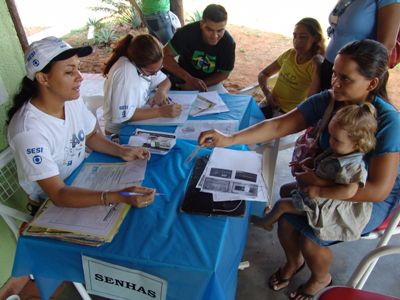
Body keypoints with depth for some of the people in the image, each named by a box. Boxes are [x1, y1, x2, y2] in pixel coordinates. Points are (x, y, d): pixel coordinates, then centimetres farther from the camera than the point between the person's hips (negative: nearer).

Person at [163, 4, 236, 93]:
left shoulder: (228, 43, -22)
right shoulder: (188, 32, -26)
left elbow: (224, 74, -11)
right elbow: (166, 55, -21)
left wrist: (196, 86, -24)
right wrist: (189, 78, -35)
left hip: (211, 82, 2)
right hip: (183, 78, -1)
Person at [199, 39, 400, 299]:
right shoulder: (326, 101, -15)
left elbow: (378, 189, -32)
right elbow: (278, 126, -20)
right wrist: (229, 139, -31)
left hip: (371, 198, -4)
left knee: (310, 241, -16)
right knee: (286, 219, -13)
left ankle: (321, 278, 25)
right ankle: (293, 261, 27)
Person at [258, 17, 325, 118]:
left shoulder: (316, 65, -11)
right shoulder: (289, 54, 5)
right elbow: (263, 74, 14)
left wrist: (317, 68, -28)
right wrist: (267, 93, -4)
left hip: (289, 114, -5)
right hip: (271, 105, 5)